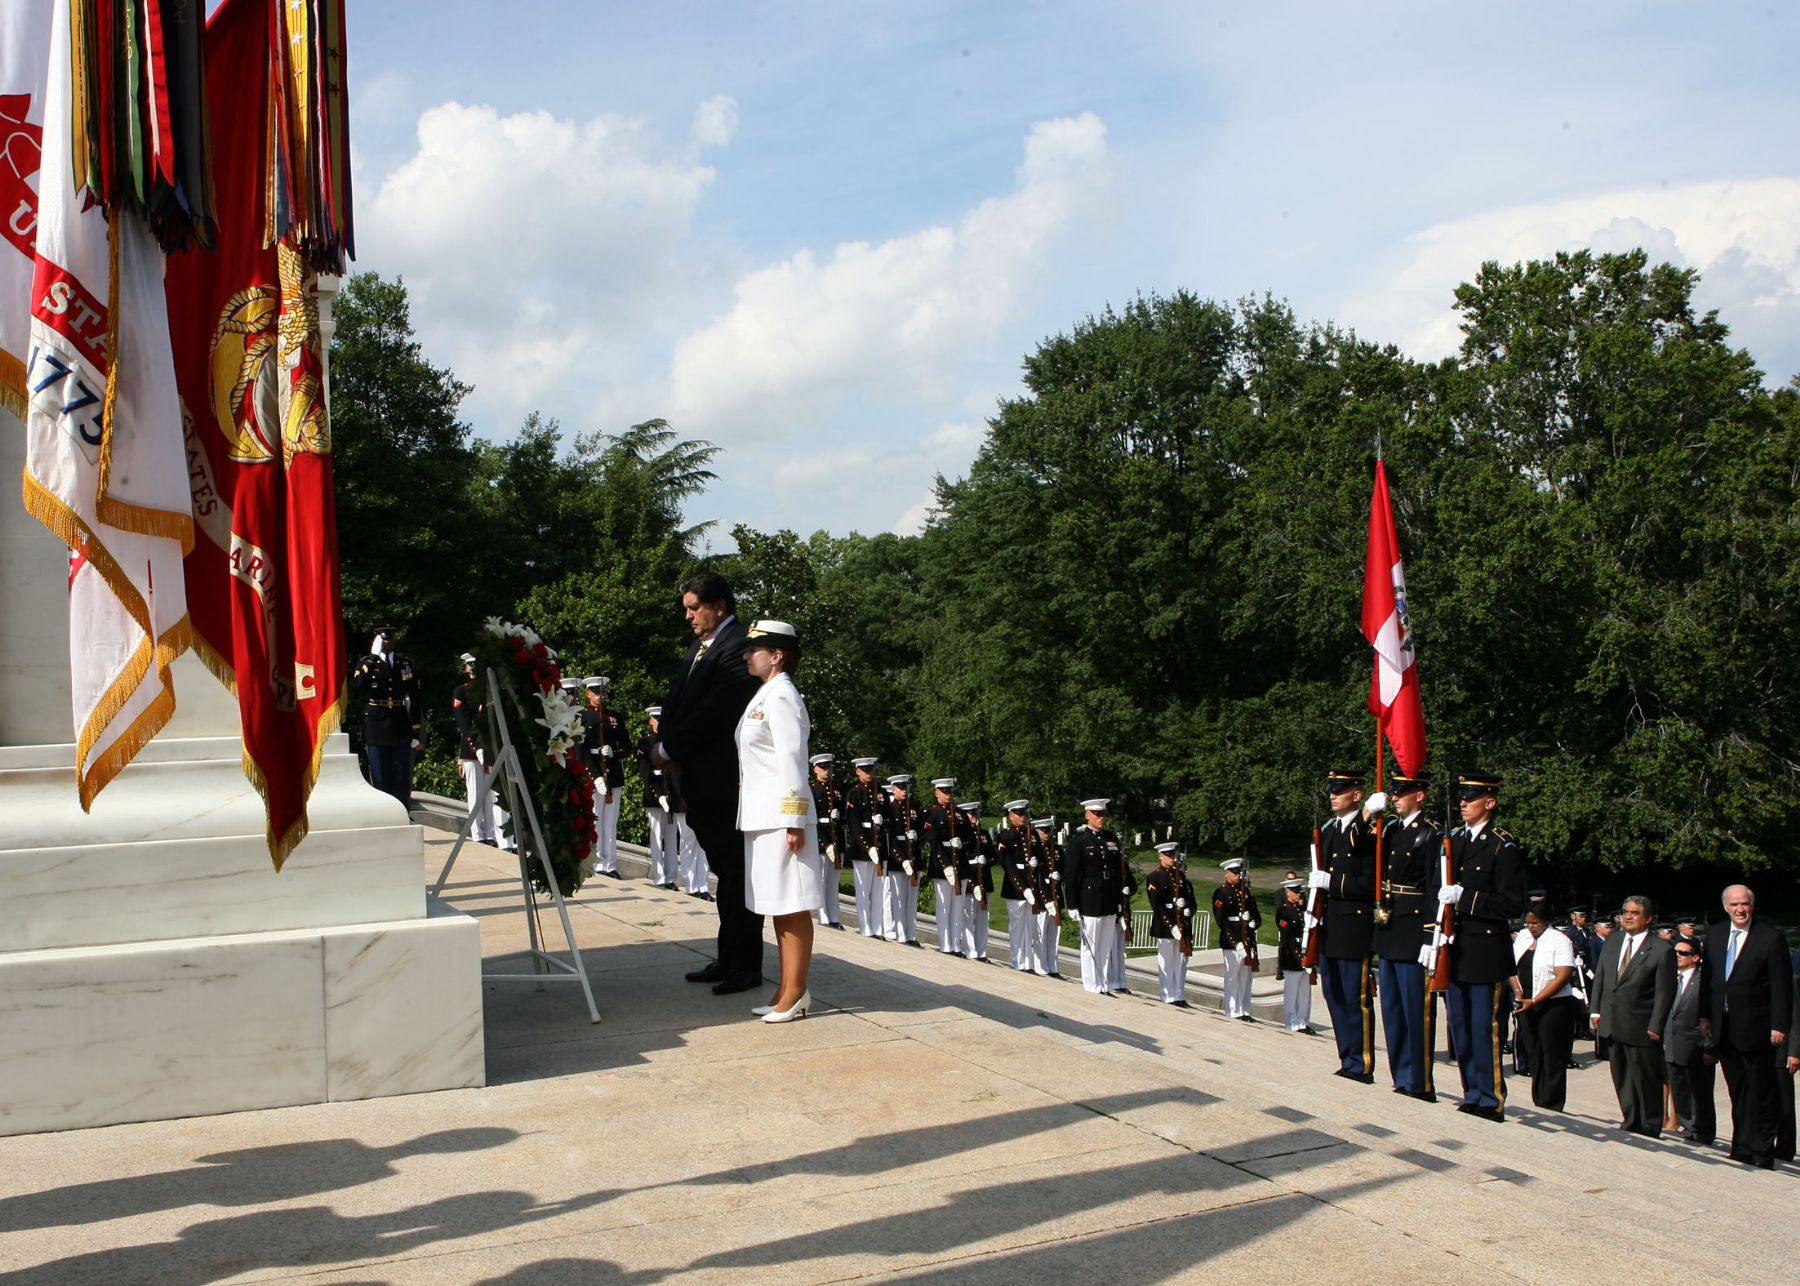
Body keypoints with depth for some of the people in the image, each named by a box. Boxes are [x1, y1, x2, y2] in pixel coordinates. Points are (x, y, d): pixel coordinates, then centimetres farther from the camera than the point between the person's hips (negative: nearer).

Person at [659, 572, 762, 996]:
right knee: (725, 871, 15)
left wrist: (668, 749, -11)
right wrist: (666, 746, 0)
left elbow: (712, 714, -20)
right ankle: (728, 959, 23)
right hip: (701, 779, 10)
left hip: (726, 781, -10)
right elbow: (676, 699, 17)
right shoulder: (698, 647, 16)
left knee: (737, 872, -2)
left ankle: (746, 965, 5)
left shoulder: (737, 647, -15)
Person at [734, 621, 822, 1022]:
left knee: (792, 907, -4)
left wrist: (794, 822, -21)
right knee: (779, 908, 12)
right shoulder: (764, 695, 17)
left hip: (782, 819, -10)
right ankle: (787, 991, 18)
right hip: (761, 818, 10)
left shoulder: (781, 697, -12)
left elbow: (792, 762, -18)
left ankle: (796, 994, 1)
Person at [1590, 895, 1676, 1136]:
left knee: (1646, 1081, 5)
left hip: (1640, 1027, -6)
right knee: (1621, 1079, 14)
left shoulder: (1661, 950, -11)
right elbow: (1599, 977, 14)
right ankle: (1630, 1123, 27)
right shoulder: (1613, 942, 8)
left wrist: (1655, 1026, -13)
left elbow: (1664, 992, -11)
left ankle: (1650, 1129, 18)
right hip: (1612, 1024, 6)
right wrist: (1597, 1010, 7)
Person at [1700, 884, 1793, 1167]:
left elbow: (1782, 986, -10)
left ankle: (1762, 1153, 12)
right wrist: (1705, 1016, 8)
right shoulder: (1714, 934, 7)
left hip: (1757, 1029, -5)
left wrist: (1779, 1025, -13)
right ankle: (1742, 1149, 21)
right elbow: (1707, 977, 12)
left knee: (1762, 1094, 4)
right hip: (1724, 1028, 5)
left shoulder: (1771, 937, -10)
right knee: (1737, 1094, 13)